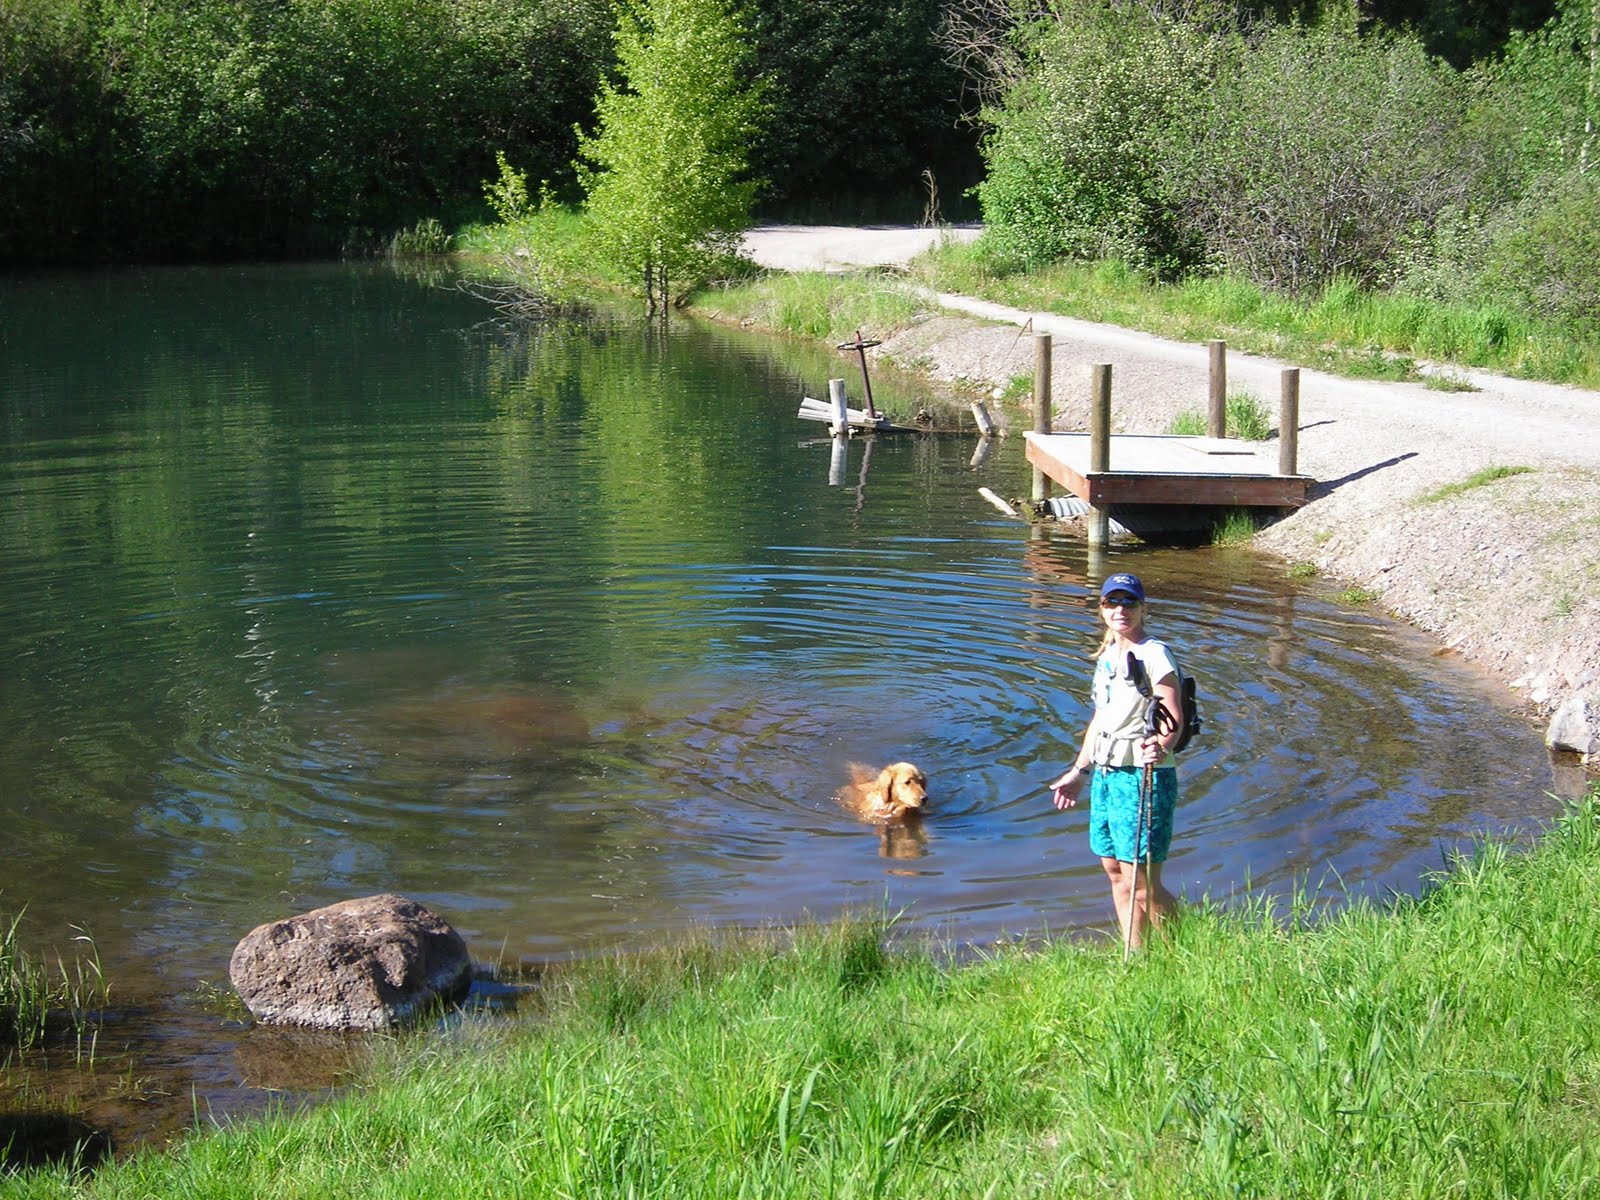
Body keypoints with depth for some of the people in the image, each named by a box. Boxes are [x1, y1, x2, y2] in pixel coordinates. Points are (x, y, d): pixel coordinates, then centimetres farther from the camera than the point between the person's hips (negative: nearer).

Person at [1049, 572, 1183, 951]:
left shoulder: (1154, 655, -11)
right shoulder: (1106, 657, 14)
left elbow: (1175, 720, -17)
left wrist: (1161, 747, -37)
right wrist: (1079, 772, 27)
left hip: (1143, 778, -8)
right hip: (1105, 775, 8)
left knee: (1143, 887, -8)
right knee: (1116, 875, 12)